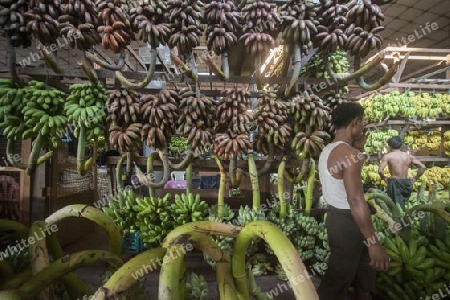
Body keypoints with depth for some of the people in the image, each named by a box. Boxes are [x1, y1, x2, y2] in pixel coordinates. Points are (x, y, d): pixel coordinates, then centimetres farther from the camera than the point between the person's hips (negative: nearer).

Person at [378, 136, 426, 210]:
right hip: (406, 183, 5)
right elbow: (422, 167, 3)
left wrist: (383, 178, 0)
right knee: (402, 204, 20)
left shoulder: (388, 156, -8)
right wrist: (415, 178, 11)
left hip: (395, 183, -5)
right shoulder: (409, 156, 6)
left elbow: (380, 170, -19)